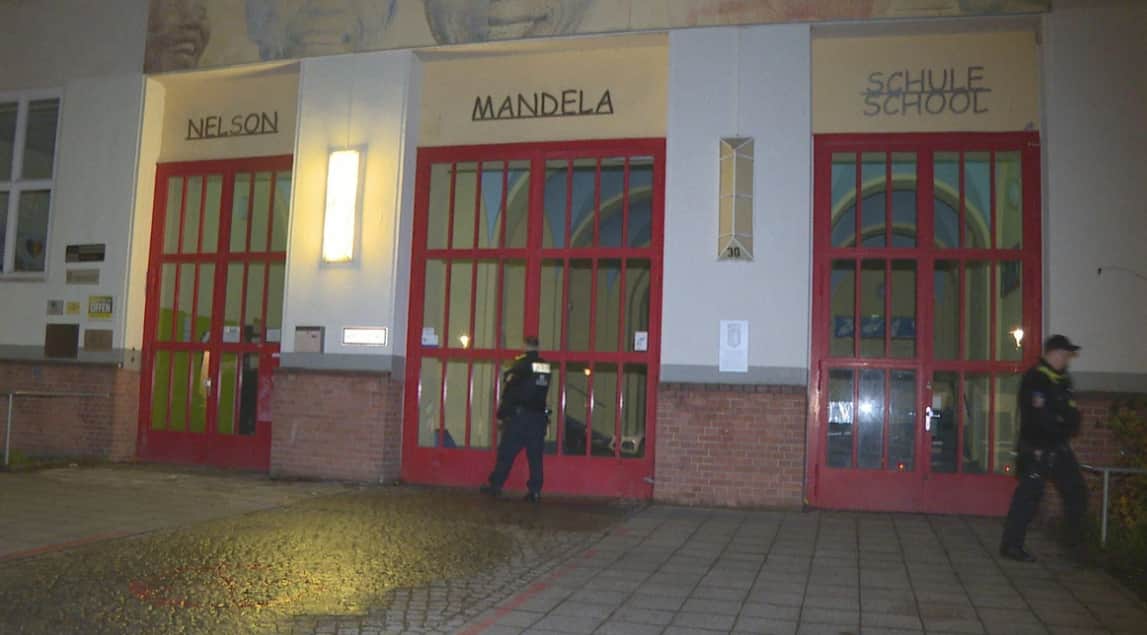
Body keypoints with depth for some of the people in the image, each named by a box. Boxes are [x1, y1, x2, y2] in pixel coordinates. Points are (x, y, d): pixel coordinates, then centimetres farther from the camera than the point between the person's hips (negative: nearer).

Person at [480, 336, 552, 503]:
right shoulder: (546, 366, 6)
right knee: (535, 456, 6)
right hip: (539, 417, 4)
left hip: (519, 415, -4)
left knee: (506, 453, 3)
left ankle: (495, 485, 7)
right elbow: (543, 392, 10)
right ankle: (535, 490, 3)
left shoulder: (520, 364, -8)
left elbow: (508, 391, -5)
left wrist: (502, 413, 3)